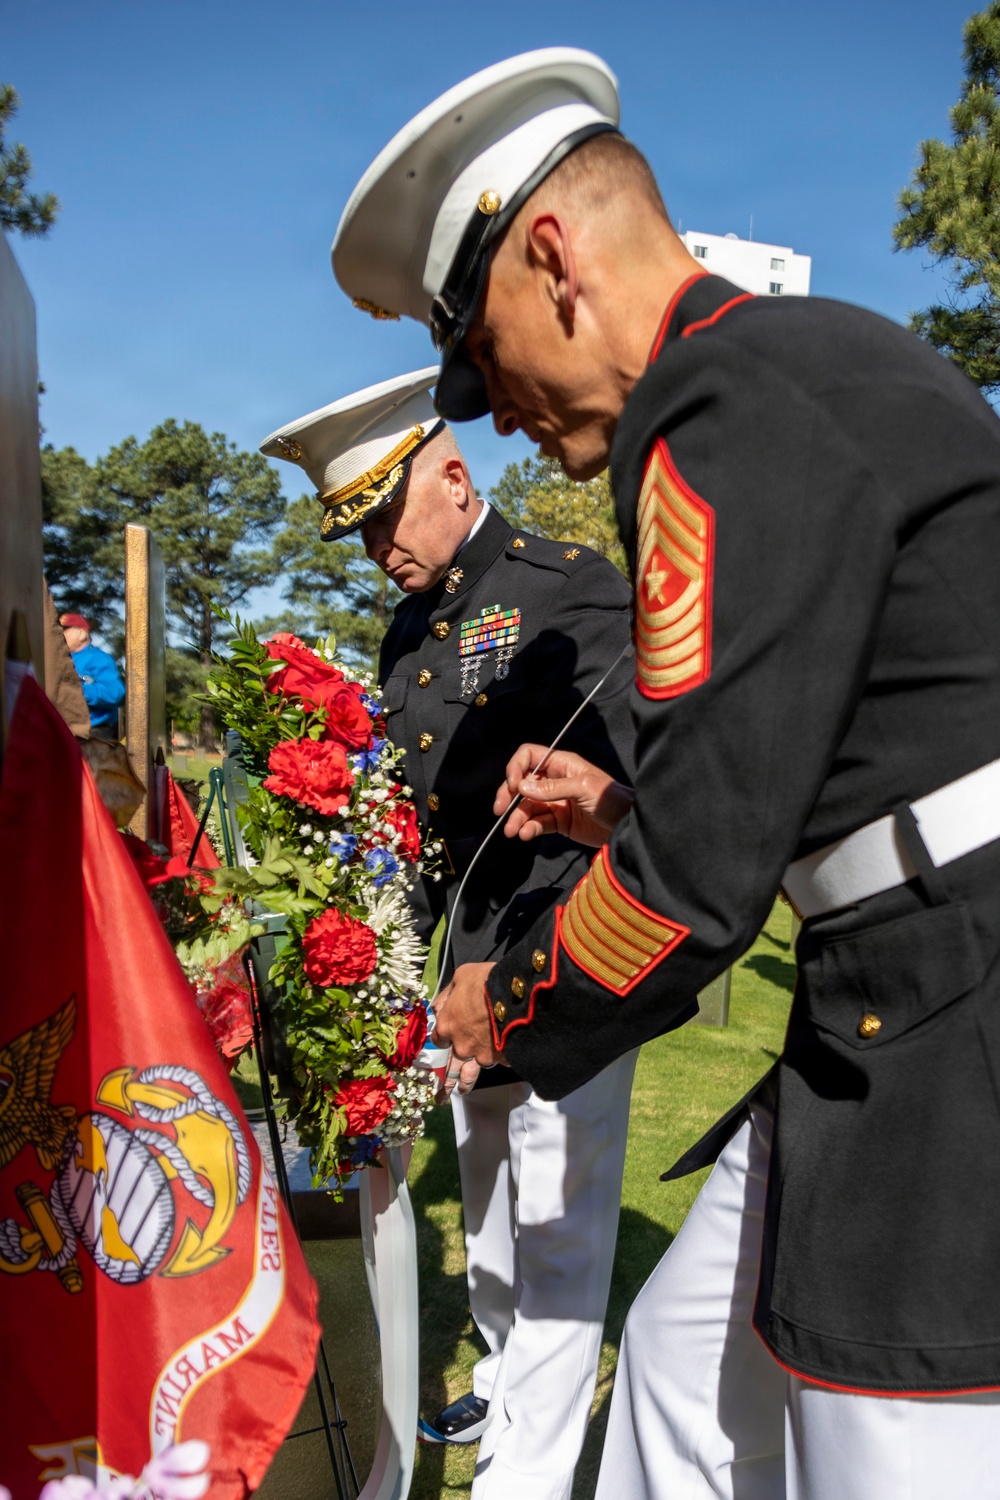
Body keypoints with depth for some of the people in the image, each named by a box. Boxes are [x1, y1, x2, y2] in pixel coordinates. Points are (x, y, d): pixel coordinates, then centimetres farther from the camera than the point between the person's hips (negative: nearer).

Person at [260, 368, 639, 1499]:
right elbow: (405, 802, 14)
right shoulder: (408, 630, 12)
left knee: (555, 1226, 3)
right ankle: (503, 1385, 40)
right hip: (462, 973, 7)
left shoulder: (576, 593, -11)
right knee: (486, 1203, 20)